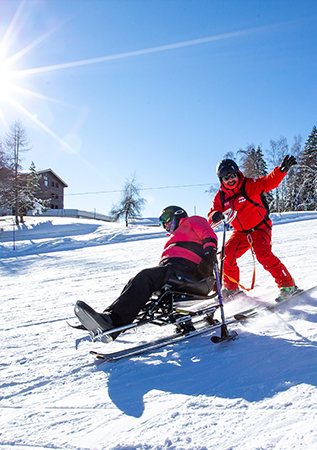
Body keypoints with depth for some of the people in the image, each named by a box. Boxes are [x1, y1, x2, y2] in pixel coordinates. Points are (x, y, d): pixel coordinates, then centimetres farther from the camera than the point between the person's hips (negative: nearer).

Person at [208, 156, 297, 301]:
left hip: (259, 228, -5)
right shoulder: (220, 196, -1)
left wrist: (282, 169, -46)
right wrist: (215, 215, -30)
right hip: (240, 233, 5)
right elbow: (213, 211, -4)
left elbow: (270, 181, -26)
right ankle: (231, 288, 13)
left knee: (263, 255, -25)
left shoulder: (249, 185, -14)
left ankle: (287, 284, -11)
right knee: (226, 255, -8)